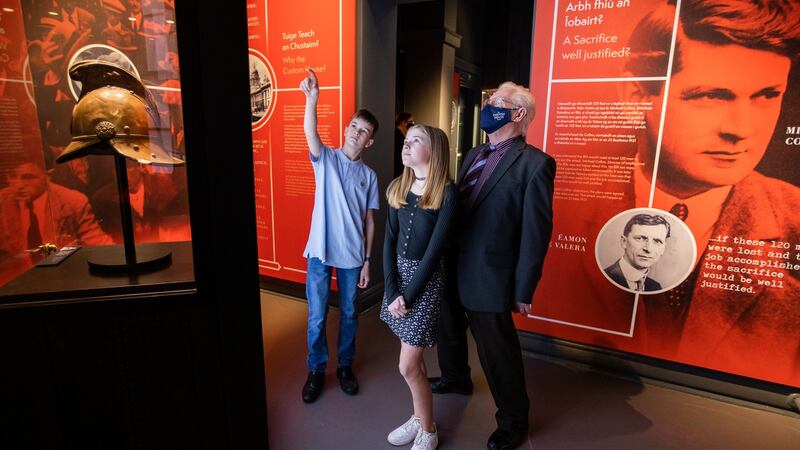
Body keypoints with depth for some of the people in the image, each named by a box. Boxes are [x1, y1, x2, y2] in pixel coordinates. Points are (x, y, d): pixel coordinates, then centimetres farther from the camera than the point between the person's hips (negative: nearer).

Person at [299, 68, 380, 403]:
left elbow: (369, 220, 6)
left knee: (349, 315, 14)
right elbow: (309, 131, -22)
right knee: (316, 317, 8)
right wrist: (312, 97, -37)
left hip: (352, 256, 2)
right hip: (321, 252, -2)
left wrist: (367, 260, 3)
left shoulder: (369, 175, 5)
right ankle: (316, 371, 28)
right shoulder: (325, 158, 0)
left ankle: (345, 366, 35)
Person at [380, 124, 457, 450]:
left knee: (408, 366, 1)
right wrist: (392, 291, -7)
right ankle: (418, 417, 39)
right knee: (414, 359, 17)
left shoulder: (447, 193, -14)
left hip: (426, 280, -5)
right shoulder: (398, 188, 4)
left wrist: (407, 297, -13)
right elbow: (389, 241, 1)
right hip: (398, 274, 5)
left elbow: (434, 251, -15)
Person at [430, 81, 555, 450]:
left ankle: (513, 420, 36)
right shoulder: (475, 155, 10)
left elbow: (536, 233, -15)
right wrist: (443, 261, 8)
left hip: (489, 276, -7)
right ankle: (456, 378, 56)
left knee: (497, 352, 10)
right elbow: (458, 207, 9)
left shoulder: (535, 163, -14)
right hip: (452, 268, 8)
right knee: (449, 331, 27)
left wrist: (523, 290, -13)